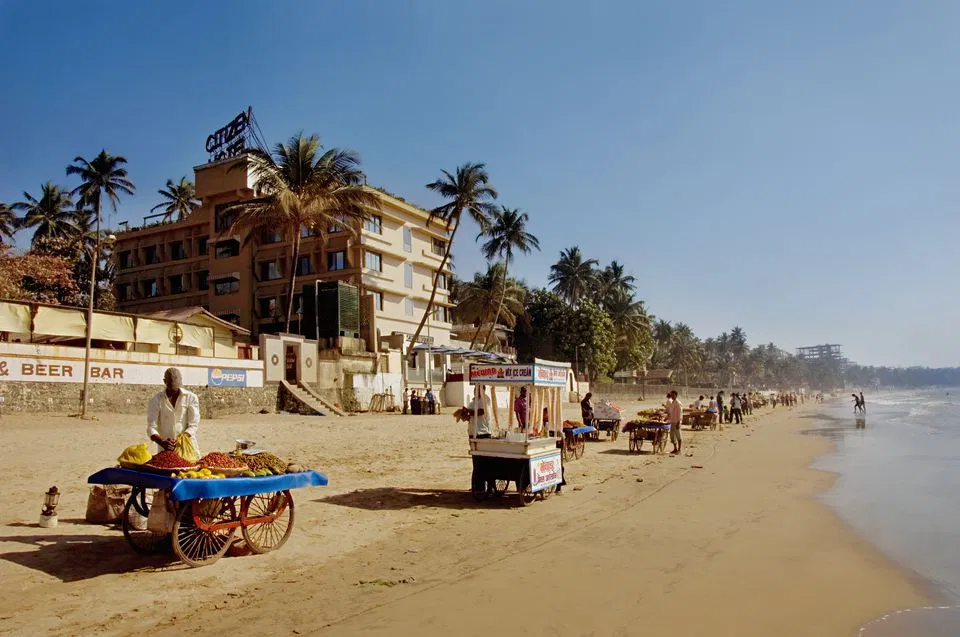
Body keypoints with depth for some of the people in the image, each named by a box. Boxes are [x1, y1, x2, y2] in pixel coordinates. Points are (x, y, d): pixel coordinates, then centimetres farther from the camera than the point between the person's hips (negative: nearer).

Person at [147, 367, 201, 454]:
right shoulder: (155, 401, 1)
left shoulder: (191, 398, 0)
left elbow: (193, 425, -3)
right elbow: (151, 428, -4)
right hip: (165, 449, 0)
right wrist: (162, 442, -23)